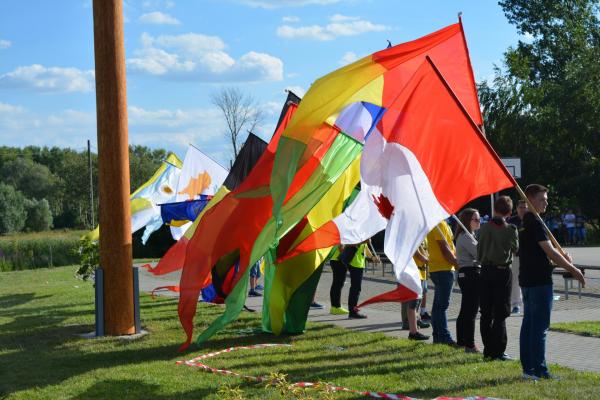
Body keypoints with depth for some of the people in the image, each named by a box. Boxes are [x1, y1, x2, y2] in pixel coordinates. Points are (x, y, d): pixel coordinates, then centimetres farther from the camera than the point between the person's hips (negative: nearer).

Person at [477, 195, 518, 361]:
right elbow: (516, 248, 5)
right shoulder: (510, 230, -9)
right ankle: (498, 351, -2)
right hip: (503, 271, -3)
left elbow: (479, 252, 5)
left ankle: (488, 350, 11)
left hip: (485, 271, 3)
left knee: (486, 313, 8)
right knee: (500, 313, 0)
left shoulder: (484, 228, 0)